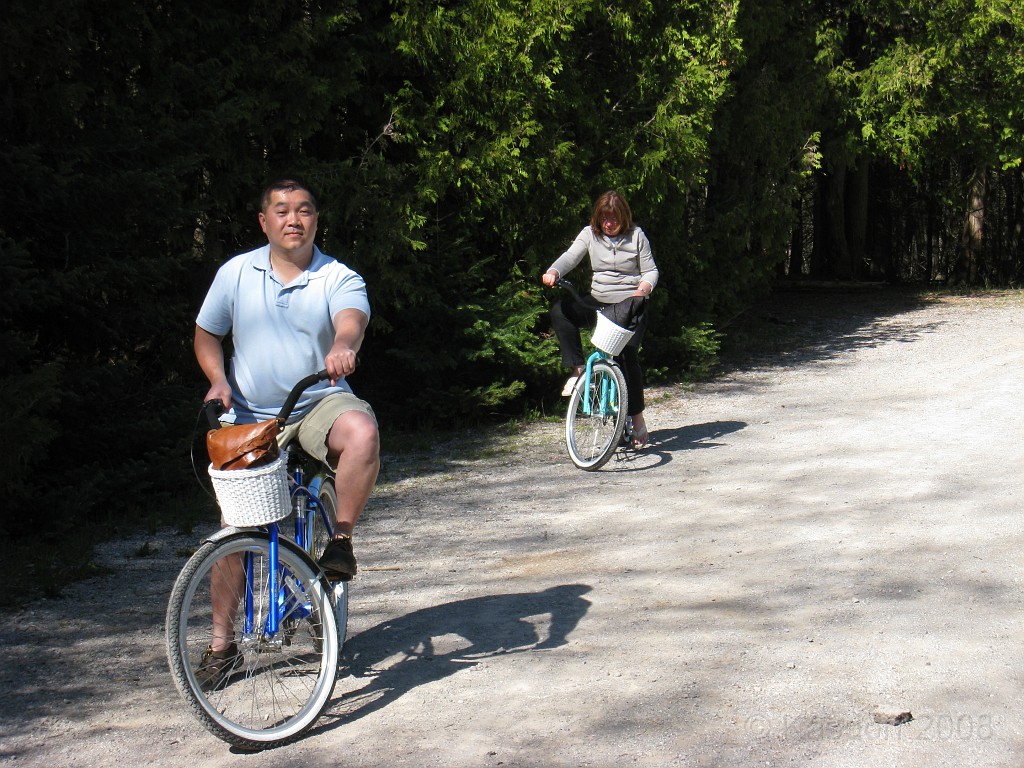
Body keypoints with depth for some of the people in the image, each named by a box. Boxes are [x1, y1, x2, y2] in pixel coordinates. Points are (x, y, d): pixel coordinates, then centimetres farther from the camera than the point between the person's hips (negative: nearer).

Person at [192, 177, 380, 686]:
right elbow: (206, 335, 12)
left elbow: (352, 318, -27)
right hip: (250, 416, 2)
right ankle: (222, 642, 15)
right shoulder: (236, 273, 2)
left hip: (320, 404, -2)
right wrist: (217, 380, -7)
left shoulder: (338, 278, -5)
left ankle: (341, 539, -15)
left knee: (361, 432, -36)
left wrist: (343, 345, -51)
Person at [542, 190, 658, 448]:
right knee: (561, 310, -22)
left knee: (627, 356, -18)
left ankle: (637, 418, -6)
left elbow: (651, 270, -1)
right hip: (598, 302, 3)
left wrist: (644, 287, -24)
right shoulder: (590, 234, 1)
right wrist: (553, 272, -35)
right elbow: (571, 256, -13)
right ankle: (578, 369, -16)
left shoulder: (636, 236, -3)